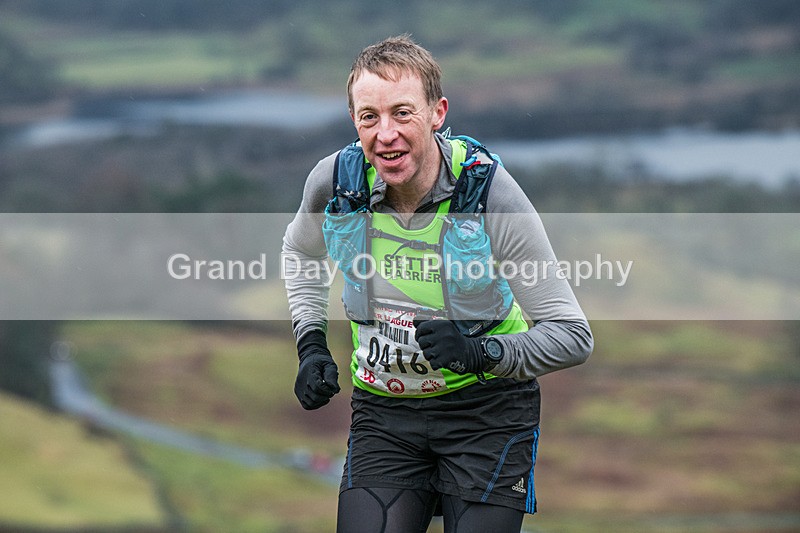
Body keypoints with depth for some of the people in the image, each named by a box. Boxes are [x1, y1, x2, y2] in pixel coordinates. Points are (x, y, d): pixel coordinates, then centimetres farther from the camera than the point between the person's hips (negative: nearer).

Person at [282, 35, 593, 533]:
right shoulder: (334, 181, -10)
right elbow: (301, 252, 17)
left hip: (487, 412, -3)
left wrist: (482, 352, -32)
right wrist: (311, 344, 5)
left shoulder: (489, 191, -20)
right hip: (383, 410, 3)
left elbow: (573, 334, -17)